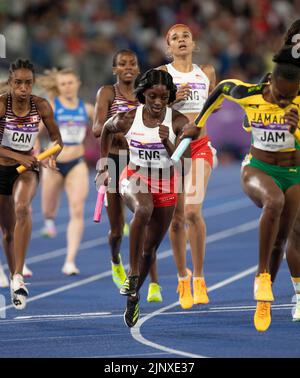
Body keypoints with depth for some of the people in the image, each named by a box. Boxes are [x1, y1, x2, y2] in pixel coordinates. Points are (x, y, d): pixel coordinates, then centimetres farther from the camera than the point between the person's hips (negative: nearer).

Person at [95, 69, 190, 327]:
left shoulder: (178, 122, -13)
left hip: (166, 185, 2)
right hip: (135, 179, -2)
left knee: (151, 248, 9)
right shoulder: (128, 119, -11)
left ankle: (133, 295, 32)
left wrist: (168, 143, -32)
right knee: (144, 209, -37)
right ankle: (133, 274, -32)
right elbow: (107, 130, 12)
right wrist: (104, 165, 16)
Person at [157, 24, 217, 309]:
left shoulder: (206, 72, 10)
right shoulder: (160, 74, 2)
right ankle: (182, 278, 19)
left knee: (193, 211, -17)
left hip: (199, 146, 0)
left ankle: (198, 278, -8)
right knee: (176, 217, 2)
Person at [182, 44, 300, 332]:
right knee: (274, 201, -36)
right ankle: (262, 277, -29)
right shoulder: (248, 95, -12)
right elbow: (223, 88, 10)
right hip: (257, 169, -1)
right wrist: (198, 123, 17)